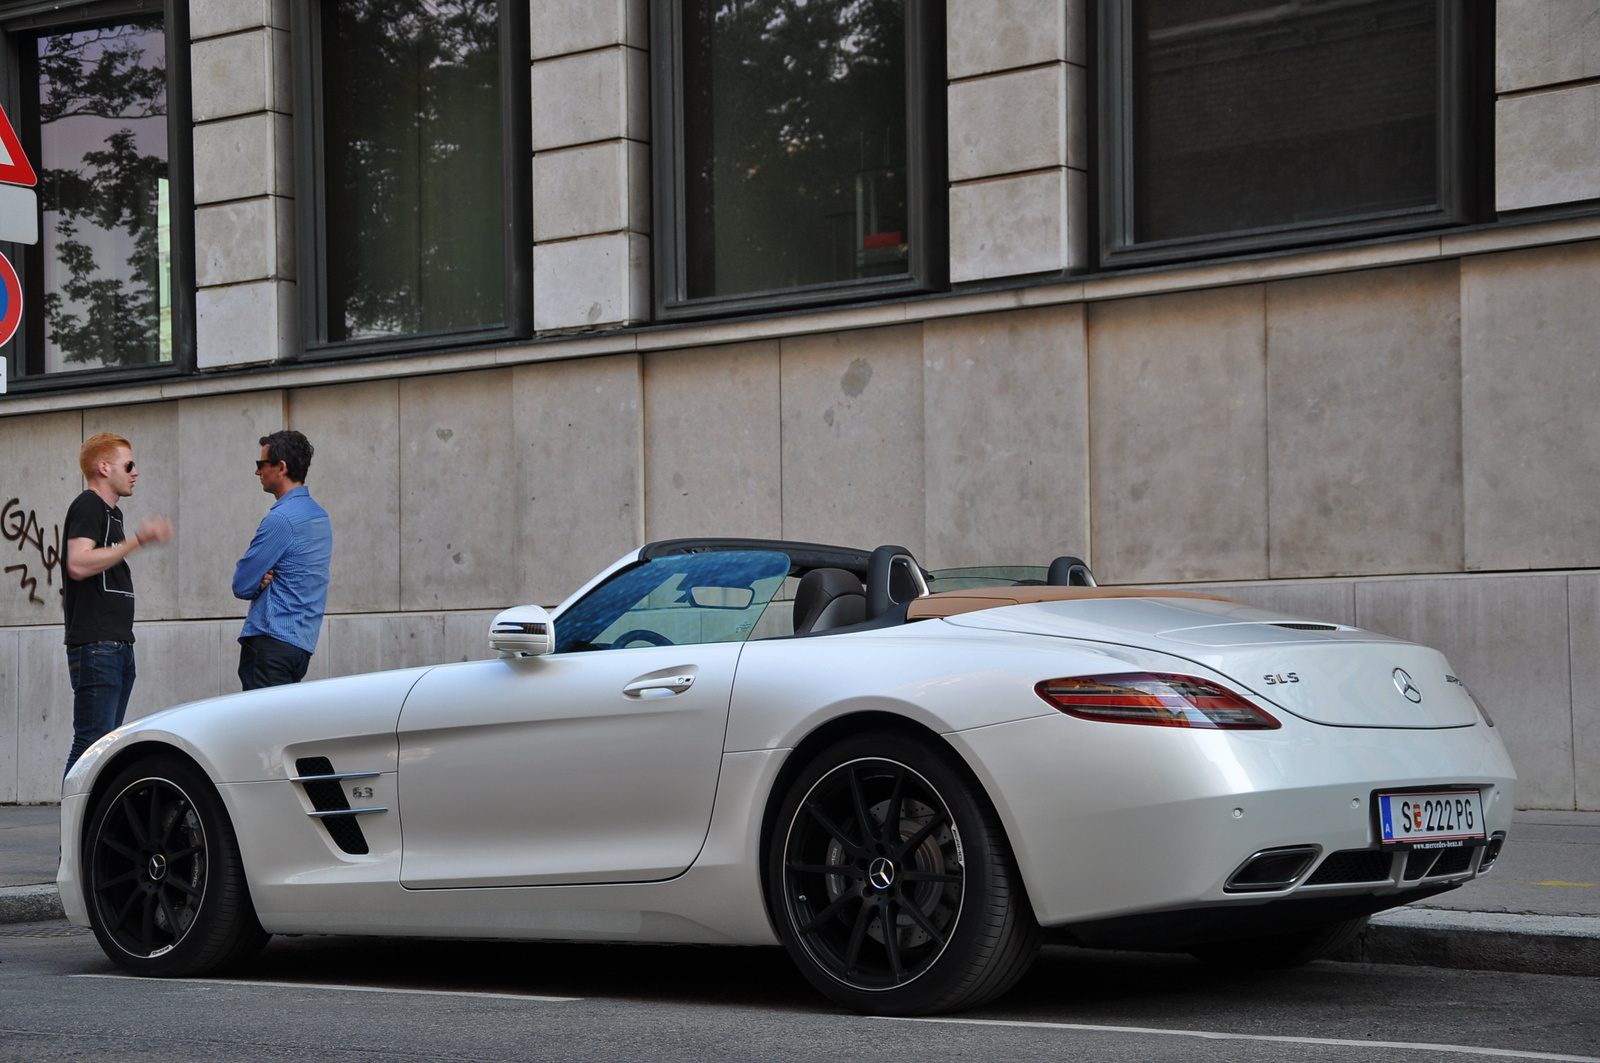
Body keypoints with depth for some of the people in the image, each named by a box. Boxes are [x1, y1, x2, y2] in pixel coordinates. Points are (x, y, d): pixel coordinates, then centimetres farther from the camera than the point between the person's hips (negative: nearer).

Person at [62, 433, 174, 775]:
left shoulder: (112, 512, 22)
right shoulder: (87, 506, -8)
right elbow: (78, 564, -23)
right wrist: (137, 540, -22)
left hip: (118, 643, 10)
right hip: (95, 644, -10)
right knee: (92, 741, -14)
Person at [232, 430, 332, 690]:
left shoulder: (281, 518, -14)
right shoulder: (320, 516, 15)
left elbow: (242, 586, -11)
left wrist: (259, 582, 9)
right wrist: (263, 579, 0)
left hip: (272, 643, -9)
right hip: (303, 642, 9)